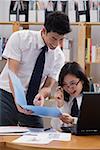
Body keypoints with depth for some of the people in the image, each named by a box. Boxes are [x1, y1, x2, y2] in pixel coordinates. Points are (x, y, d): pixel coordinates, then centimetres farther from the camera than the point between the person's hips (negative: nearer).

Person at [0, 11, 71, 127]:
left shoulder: (59, 57, -3)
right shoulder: (20, 38, -13)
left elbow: (48, 86, -3)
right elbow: (12, 73, -20)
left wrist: (41, 95, -28)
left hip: (32, 101, 3)